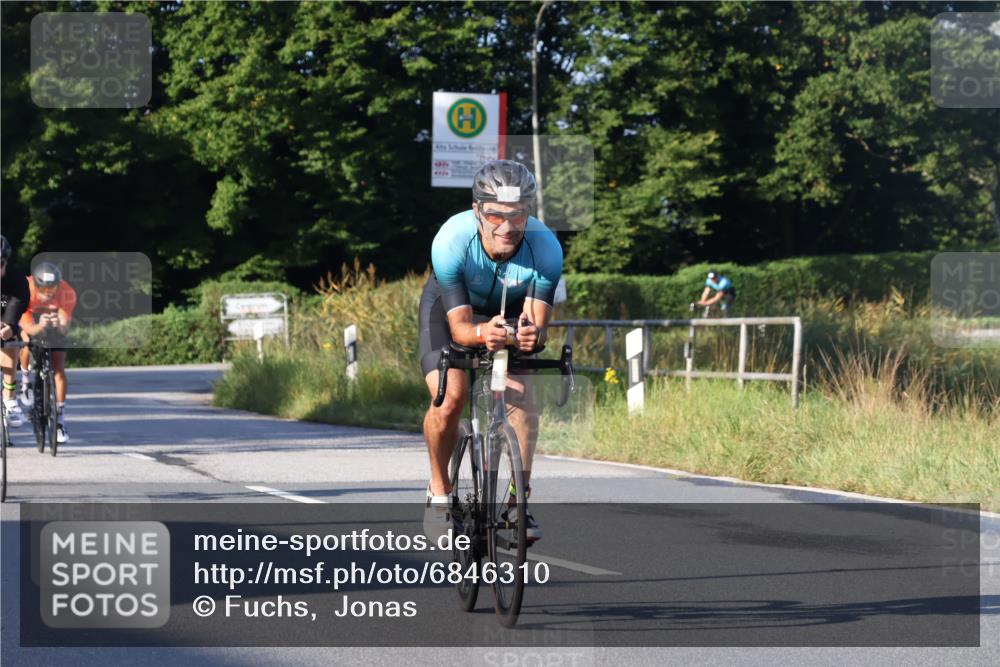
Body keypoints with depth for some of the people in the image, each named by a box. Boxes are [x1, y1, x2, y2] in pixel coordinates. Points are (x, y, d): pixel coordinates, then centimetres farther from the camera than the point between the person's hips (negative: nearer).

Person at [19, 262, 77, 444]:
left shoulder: (67, 293, -36)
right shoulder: (25, 290, -39)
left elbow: (65, 328, -38)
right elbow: (27, 328, -39)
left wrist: (59, 325, -62)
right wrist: (40, 326, -61)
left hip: (55, 320, 0)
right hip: (31, 318, 0)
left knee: (59, 367, -10)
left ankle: (60, 419, -2)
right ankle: (26, 377, 4)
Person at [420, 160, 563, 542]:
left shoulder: (545, 249, -35)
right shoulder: (451, 241, -38)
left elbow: (538, 321, -34)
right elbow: (460, 326, -36)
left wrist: (532, 334, -58)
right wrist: (482, 333, -59)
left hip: (510, 311, 2)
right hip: (449, 306, -1)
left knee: (521, 394, -20)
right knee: (450, 396, -21)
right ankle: (439, 492, 2)